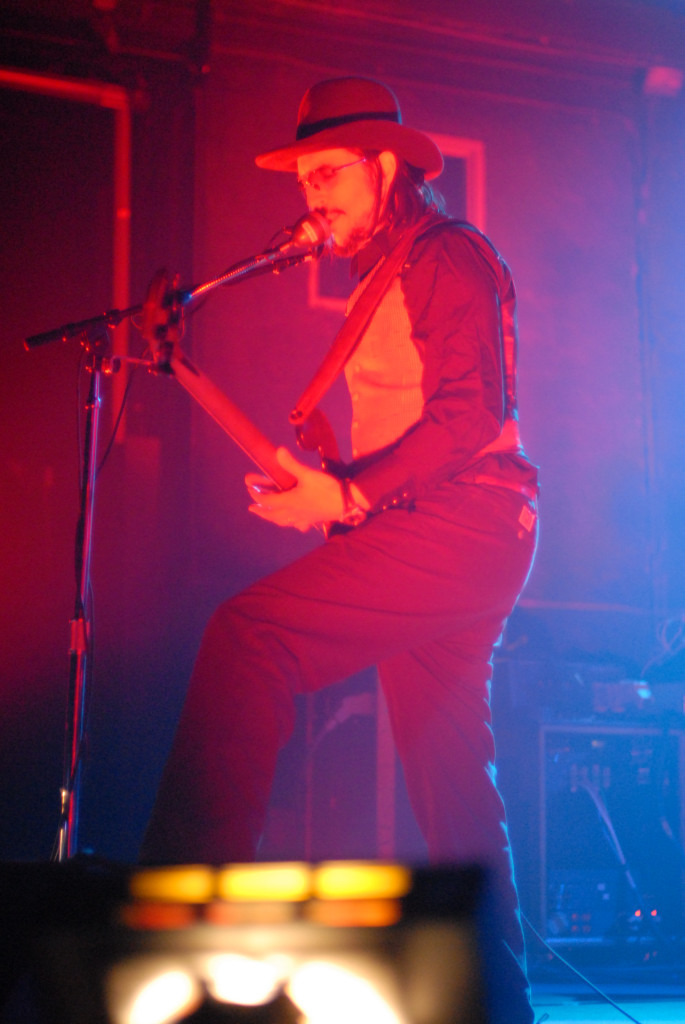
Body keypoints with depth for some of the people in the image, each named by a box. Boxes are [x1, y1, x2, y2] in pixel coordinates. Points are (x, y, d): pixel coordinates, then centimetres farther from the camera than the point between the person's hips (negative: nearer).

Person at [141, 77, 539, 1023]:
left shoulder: (447, 255, -6)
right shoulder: (388, 276, 24)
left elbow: (471, 413, -18)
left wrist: (351, 496, -24)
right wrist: (326, 491, 12)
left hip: (459, 522, -11)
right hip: (431, 539, 11)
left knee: (251, 634, -26)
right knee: (450, 783, 11)